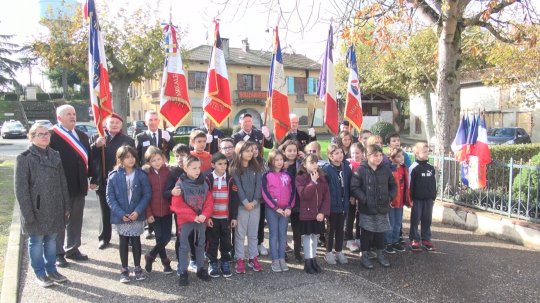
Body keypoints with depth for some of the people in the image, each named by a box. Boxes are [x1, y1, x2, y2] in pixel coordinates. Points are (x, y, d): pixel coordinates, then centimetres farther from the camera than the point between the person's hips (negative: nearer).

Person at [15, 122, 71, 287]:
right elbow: (21, 188, -11)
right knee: (36, 241, 7)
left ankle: (51, 270, 28)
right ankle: (40, 274, 21)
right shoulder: (24, 157, -9)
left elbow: (62, 183, 10)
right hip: (36, 209, -5)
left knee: (51, 239, 14)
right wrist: (27, 213, -14)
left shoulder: (55, 155, 7)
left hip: (54, 208, 5)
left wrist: (66, 206, 8)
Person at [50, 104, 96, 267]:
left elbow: (88, 158, 15)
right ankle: (58, 253, 19)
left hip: (79, 186, 6)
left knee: (76, 220, 15)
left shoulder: (82, 136, 12)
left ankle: (72, 249, 28)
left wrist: (93, 178, 12)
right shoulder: (52, 136, -10)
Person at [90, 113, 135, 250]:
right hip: (104, 181, 1)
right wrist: (96, 145, -20)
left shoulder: (128, 140, 4)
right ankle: (104, 238, 25)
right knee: (105, 212, 12)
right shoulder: (96, 138, 6)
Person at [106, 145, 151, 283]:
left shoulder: (141, 175, -8)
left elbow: (147, 194, -6)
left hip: (137, 215, 0)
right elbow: (110, 197, -7)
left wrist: (138, 211, -15)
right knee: (123, 242, 12)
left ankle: (137, 268, 26)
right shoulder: (114, 176, -8)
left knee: (136, 241, 11)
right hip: (121, 216, 0)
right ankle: (124, 269, 26)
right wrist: (121, 213, -15)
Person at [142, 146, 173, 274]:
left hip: (167, 210, 1)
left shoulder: (168, 171, -3)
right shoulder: (146, 174, -5)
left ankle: (150, 256, 25)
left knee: (166, 237, 2)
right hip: (154, 212, -1)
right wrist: (148, 213, -7)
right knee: (161, 238, 3)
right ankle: (165, 262, 25)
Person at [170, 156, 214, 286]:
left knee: (201, 245, 14)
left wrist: (204, 215, -16)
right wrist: (193, 216, -18)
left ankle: (201, 269, 28)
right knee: (184, 246, 4)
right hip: (185, 220, -4)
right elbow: (177, 205, -15)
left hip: (201, 220, 4)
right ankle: (183, 272, 15)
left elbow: (209, 201, 1)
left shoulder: (204, 183, 1)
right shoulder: (180, 184, -11)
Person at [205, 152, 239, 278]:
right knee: (213, 242, 7)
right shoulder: (208, 179, -4)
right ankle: (213, 263, 20)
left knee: (226, 241, 9)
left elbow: (234, 199, 2)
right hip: (212, 217, -2)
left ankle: (225, 263, 22)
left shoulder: (230, 179, 2)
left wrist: (234, 217, -1)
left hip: (226, 217, 2)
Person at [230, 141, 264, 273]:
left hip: (255, 205, 4)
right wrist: (245, 202, -18)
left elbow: (259, 185, -1)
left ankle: (253, 258, 20)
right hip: (240, 205, -3)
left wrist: (254, 201, -12)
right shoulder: (234, 169, -4)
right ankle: (239, 260, 11)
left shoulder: (256, 168, 7)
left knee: (253, 233, 11)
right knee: (240, 234, 4)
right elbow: (237, 187, -11)